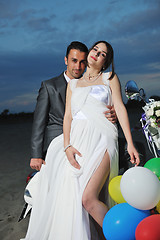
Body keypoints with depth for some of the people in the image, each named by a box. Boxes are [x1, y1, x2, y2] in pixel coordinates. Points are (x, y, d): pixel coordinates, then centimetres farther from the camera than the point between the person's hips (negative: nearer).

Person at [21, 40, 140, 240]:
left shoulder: (110, 78, 14)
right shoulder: (73, 84, 20)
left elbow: (120, 108, 5)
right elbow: (68, 115, 11)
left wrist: (130, 143, -5)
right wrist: (67, 146, -5)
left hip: (101, 139, -3)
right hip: (77, 140, 4)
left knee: (88, 199, -19)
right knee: (69, 198, -7)